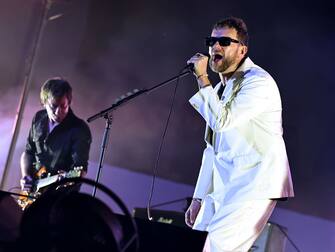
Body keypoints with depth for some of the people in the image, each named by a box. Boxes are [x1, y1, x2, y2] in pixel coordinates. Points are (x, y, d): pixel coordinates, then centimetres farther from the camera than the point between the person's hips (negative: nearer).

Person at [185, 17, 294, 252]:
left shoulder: (258, 82, -9)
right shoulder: (219, 89, 18)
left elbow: (221, 121, -23)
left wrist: (202, 78, -13)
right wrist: (198, 198, 18)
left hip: (255, 187, -9)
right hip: (223, 189, 9)